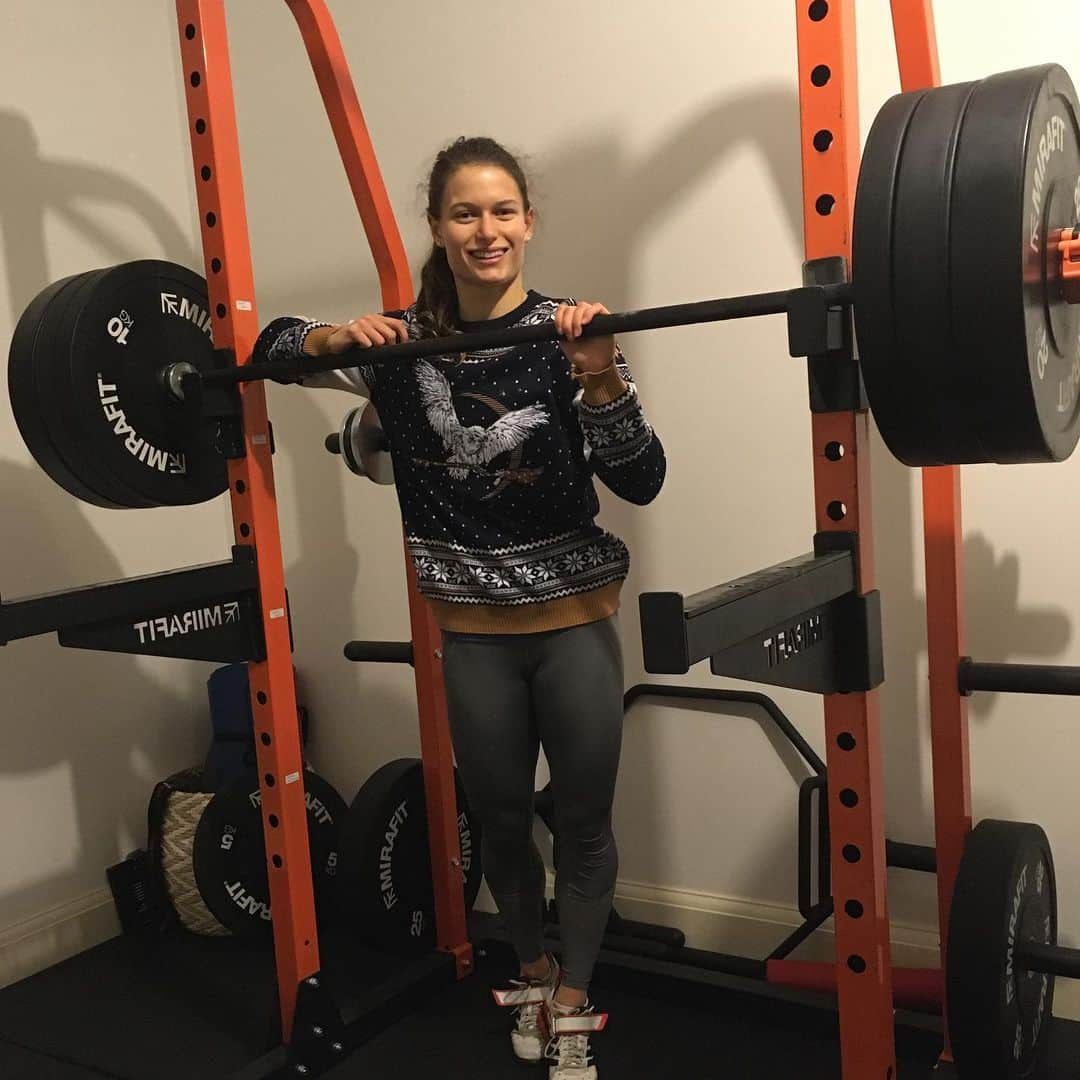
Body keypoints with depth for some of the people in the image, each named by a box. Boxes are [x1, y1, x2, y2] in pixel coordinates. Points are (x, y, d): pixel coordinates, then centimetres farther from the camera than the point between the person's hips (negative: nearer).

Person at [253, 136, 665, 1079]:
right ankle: (533, 974, 43)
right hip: (473, 630, 2)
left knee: (584, 822, 10)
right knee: (501, 822, 18)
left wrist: (600, 378, -31)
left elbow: (641, 481, -15)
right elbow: (271, 346, 10)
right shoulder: (401, 343, -3)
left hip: (574, 620, -2)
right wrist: (337, 338, -11)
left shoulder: (567, 334, -11)